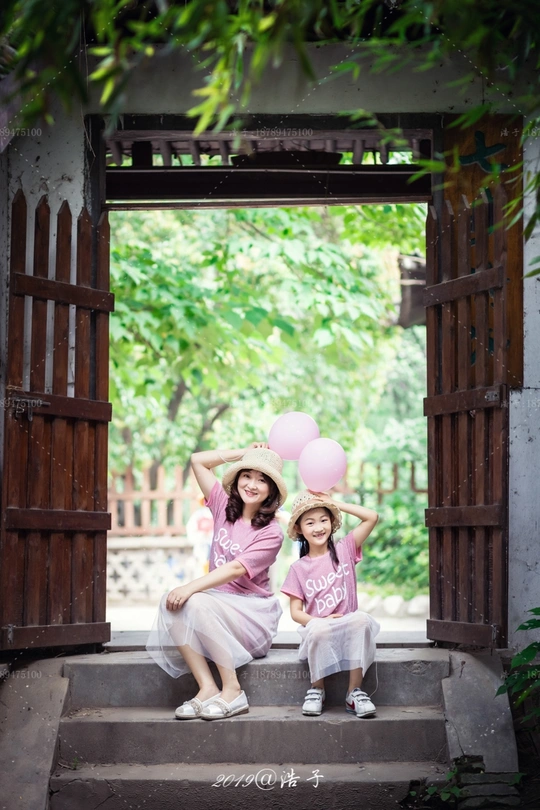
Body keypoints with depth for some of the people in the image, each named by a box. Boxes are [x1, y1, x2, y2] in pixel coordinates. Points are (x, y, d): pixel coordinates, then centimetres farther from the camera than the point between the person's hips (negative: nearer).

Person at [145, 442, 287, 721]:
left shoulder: (271, 533, -6)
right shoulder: (225, 507, 10)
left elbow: (236, 569, -19)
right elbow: (197, 460, 13)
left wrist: (191, 588, -30)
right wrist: (244, 453, 11)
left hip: (253, 616, -5)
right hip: (217, 604, 5)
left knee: (197, 602, -34)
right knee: (170, 602, -27)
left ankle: (232, 690, -29)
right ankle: (207, 688, -31)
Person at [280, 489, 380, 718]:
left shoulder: (344, 551, 7)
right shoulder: (299, 568, 6)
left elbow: (372, 517, -3)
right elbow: (296, 611, 3)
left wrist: (336, 504, 1)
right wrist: (319, 621, -16)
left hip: (348, 630, 1)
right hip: (318, 634, -1)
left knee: (361, 619, -34)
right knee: (318, 628, -37)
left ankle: (354, 692, -26)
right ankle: (317, 689, -12)